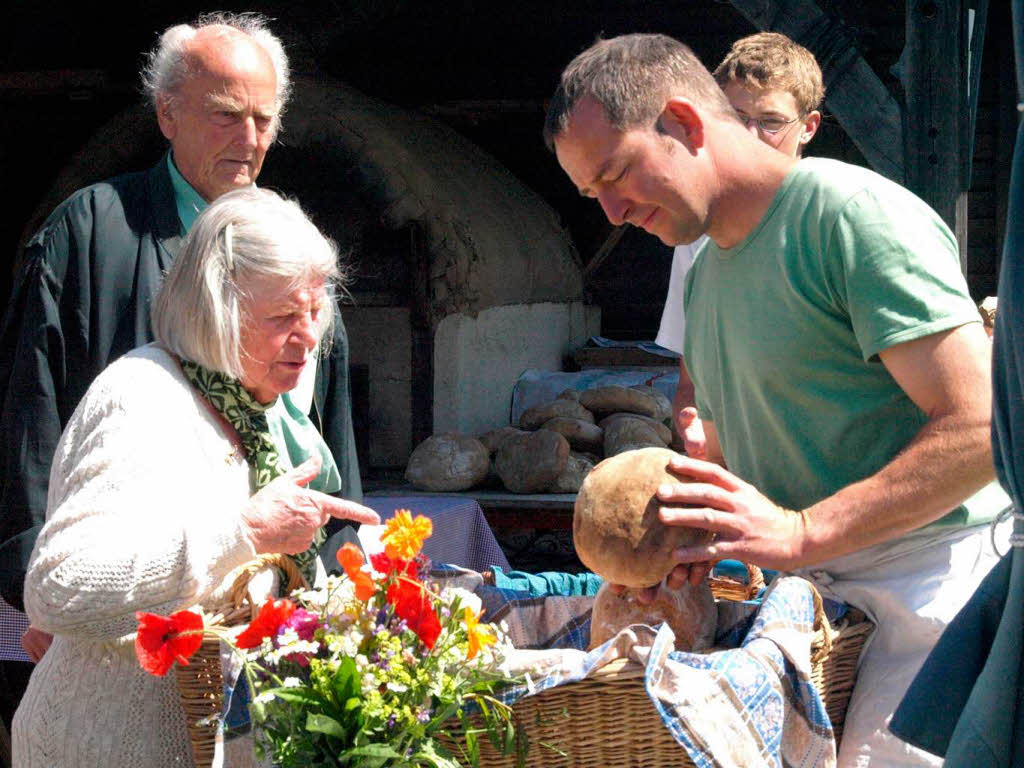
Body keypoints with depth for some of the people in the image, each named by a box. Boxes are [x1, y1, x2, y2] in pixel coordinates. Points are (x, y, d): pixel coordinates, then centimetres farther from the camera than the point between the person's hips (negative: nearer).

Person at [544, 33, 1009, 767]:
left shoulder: (850, 211, -11)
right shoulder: (705, 271, 18)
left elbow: (982, 428, -19)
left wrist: (800, 534, -22)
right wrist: (688, 542, 3)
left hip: (926, 582, -8)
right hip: (810, 594, 8)